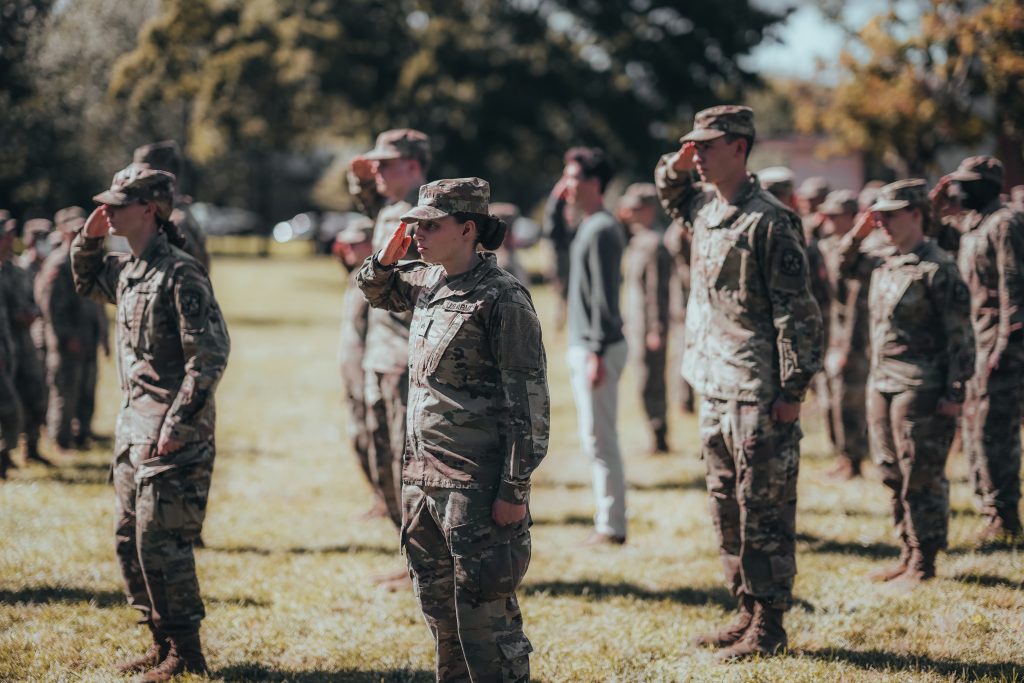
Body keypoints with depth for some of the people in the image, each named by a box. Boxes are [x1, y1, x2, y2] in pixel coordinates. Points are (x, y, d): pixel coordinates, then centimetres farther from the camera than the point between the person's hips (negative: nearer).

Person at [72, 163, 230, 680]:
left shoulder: (180, 274, -16)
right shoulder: (126, 270, 10)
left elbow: (210, 356, -20)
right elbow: (86, 282, 33)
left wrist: (176, 426, -22)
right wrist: (88, 238, 13)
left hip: (171, 430, -9)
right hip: (134, 424, 9)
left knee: (160, 540, -9)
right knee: (129, 539, 12)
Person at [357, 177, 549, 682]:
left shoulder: (501, 299, -13)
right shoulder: (427, 282, 10)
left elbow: (529, 401, -15)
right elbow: (377, 291, 33)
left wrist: (515, 490, -17)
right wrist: (386, 258, 9)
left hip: (476, 484, -8)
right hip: (422, 473, 8)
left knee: (482, 609, -6)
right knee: (437, 606, 16)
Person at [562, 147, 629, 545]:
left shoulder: (602, 230, -15)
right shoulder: (588, 228, 14)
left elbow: (604, 296, -20)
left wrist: (597, 354, -22)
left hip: (598, 348, -10)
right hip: (585, 347, 10)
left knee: (599, 440, -7)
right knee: (595, 440, 14)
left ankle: (611, 527, -3)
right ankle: (607, 521, 19)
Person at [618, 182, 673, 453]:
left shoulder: (654, 243, -16)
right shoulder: (637, 240, 16)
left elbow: (656, 289, -19)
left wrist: (656, 329, -20)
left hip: (648, 326, -10)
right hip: (635, 324, 10)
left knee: (650, 383, -5)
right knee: (651, 383, 13)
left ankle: (659, 438, -1)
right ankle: (657, 437, 19)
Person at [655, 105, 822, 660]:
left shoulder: (770, 222, -14)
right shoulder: (704, 209, 10)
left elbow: (797, 312, -15)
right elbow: (671, 193, 36)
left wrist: (794, 389, -17)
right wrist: (676, 166, 13)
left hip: (759, 396, -9)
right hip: (714, 387, 9)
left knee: (763, 513, -2)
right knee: (726, 511, 14)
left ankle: (768, 627, 5)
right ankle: (747, 611, 24)